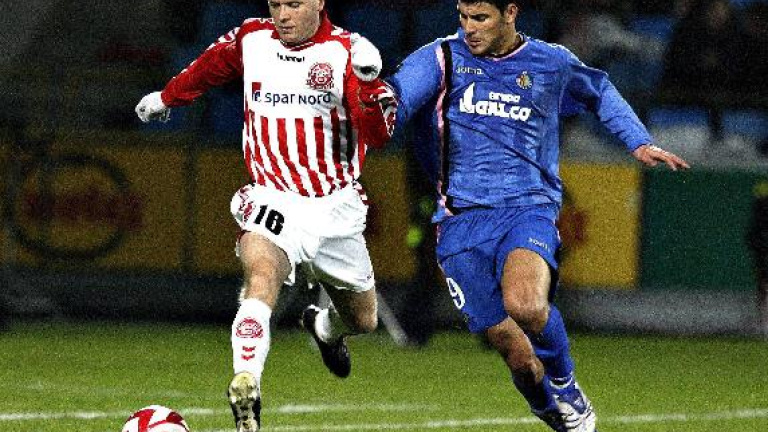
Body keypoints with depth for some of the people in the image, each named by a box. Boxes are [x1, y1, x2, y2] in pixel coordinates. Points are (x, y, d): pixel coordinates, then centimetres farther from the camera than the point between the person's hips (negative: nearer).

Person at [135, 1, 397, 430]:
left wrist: (368, 80, -34)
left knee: (363, 321, 17)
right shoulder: (250, 39, 0)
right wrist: (167, 97, 39)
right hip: (273, 199, -1)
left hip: (336, 208, 1)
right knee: (261, 275, -33)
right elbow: (208, 68, 24)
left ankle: (325, 328, 54)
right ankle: (246, 392, -43)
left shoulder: (345, 51, -8)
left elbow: (378, 135, -17)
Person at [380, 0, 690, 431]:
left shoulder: (551, 63, 9)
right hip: (461, 218, 1)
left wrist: (640, 141, 21)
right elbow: (395, 98, -14)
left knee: (525, 305, -31)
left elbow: (600, 91, 30)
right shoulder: (442, 58, 3)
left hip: (529, 207, -1)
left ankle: (564, 383, -2)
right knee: (514, 350, -4)